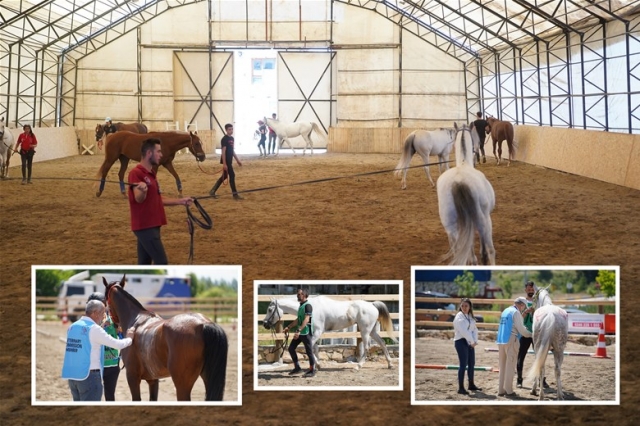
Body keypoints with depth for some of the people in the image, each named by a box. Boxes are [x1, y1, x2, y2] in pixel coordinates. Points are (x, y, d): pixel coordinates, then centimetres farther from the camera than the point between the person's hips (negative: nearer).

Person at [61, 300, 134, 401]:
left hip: (72, 375, 7)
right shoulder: (94, 329, -13)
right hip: (89, 374, -7)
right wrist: (129, 339, 11)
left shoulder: (72, 327, 8)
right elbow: (117, 344, -10)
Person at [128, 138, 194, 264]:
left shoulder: (151, 173, 16)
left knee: (145, 263, 9)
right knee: (161, 262, -10)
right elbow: (139, 199, -26)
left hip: (151, 225, 10)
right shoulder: (136, 173, -14)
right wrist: (142, 190, -49)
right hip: (145, 226, -10)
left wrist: (181, 201, 22)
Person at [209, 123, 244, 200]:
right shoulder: (224, 139, -14)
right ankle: (235, 194, 1)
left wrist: (238, 160, 20)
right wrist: (224, 163, -21)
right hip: (226, 161, -9)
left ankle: (212, 191, 21)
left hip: (230, 161, 9)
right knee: (232, 175, -6)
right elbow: (223, 151, -17)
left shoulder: (232, 138, 12)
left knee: (224, 176, 13)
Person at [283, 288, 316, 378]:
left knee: (309, 351, -1)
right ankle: (297, 368, 16)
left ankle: (312, 370, 9)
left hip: (306, 332, -9)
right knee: (291, 348, 8)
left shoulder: (308, 306, -15)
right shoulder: (301, 306, 14)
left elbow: (306, 320, -25)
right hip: (299, 332, 9)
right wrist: (289, 327, 22)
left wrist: (299, 330, -33)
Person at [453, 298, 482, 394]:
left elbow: (474, 329, 9)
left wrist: (475, 341, -7)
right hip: (461, 342, -8)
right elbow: (463, 331, -18)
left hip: (470, 342, 8)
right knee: (463, 364, -11)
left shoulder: (470, 317, 13)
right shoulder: (459, 316, -10)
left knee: (471, 364, 14)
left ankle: (471, 385, 27)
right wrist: (472, 341, -16)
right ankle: (461, 388, -8)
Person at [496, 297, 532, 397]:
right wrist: (530, 335, 7)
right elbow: (521, 329, -10)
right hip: (511, 341, -8)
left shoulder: (505, 311, 17)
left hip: (501, 341, 8)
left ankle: (501, 390, 13)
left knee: (502, 366, 12)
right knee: (510, 366, -1)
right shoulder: (516, 312, -8)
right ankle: (509, 390, 2)